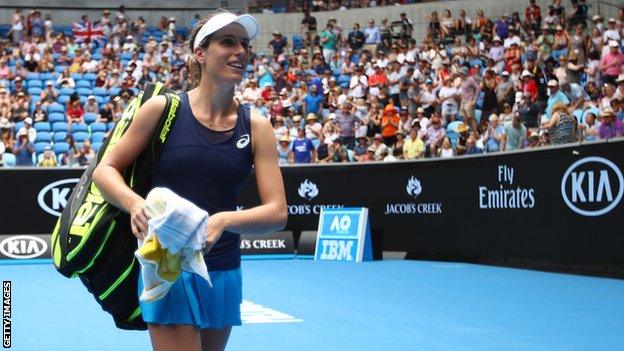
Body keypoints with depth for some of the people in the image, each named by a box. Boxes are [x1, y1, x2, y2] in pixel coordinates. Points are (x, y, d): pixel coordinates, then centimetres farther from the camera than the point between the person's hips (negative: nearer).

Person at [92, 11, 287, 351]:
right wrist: (135, 203, -21)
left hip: (225, 271, 4)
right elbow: (105, 170, 0)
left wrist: (223, 220, -26)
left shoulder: (256, 126, -1)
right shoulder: (163, 108, -6)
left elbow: (277, 212, -7)